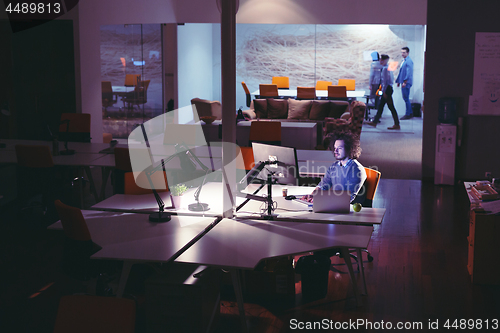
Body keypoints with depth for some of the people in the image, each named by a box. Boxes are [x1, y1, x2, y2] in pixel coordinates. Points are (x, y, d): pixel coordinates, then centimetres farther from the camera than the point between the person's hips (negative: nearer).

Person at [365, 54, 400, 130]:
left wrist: (384, 91, -18)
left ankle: (397, 125, -2)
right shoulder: (388, 67, 14)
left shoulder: (385, 68, -16)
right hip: (389, 88, 10)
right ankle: (375, 122, 19)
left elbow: (385, 80, -20)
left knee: (391, 107, -6)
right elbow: (392, 79, 20)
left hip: (387, 89, -10)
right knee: (380, 106, 13)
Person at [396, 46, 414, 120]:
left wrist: (405, 82, -22)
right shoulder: (403, 61, 17)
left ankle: (408, 114, 0)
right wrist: (398, 81, 23)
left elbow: (409, 72, -18)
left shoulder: (409, 61, -12)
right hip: (403, 82, 9)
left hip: (406, 83, -9)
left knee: (406, 98, -6)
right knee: (405, 98, 12)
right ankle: (410, 113, 19)